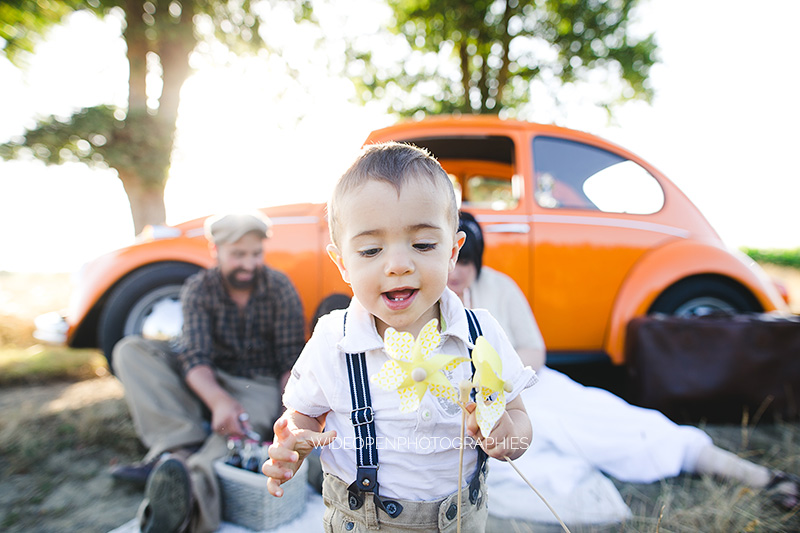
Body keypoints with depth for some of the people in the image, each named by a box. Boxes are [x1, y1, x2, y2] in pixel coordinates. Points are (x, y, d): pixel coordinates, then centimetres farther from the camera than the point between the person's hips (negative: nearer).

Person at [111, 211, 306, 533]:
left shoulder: (280, 289, -8)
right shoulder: (198, 289, -6)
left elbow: (292, 362, -8)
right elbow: (195, 358, -17)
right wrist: (218, 400, -39)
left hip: (258, 387, -3)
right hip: (206, 383, 3)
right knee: (130, 350, -15)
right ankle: (181, 447, -34)